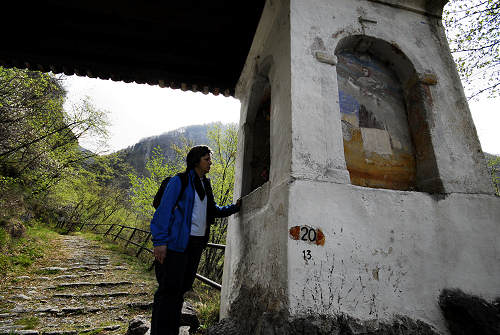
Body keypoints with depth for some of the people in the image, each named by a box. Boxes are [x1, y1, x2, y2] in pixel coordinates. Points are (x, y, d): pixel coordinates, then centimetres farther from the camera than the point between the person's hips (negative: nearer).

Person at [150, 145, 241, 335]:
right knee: (169, 289, -1)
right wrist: (160, 241, -17)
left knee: (182, 287, 14)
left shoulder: (205, 184, 15)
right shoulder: (180, 180, -6)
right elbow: (164, 210, -11)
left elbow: (214, 210, 21)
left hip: (196, 243, 7)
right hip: (177, 241, -7)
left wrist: (235, 207, 9)